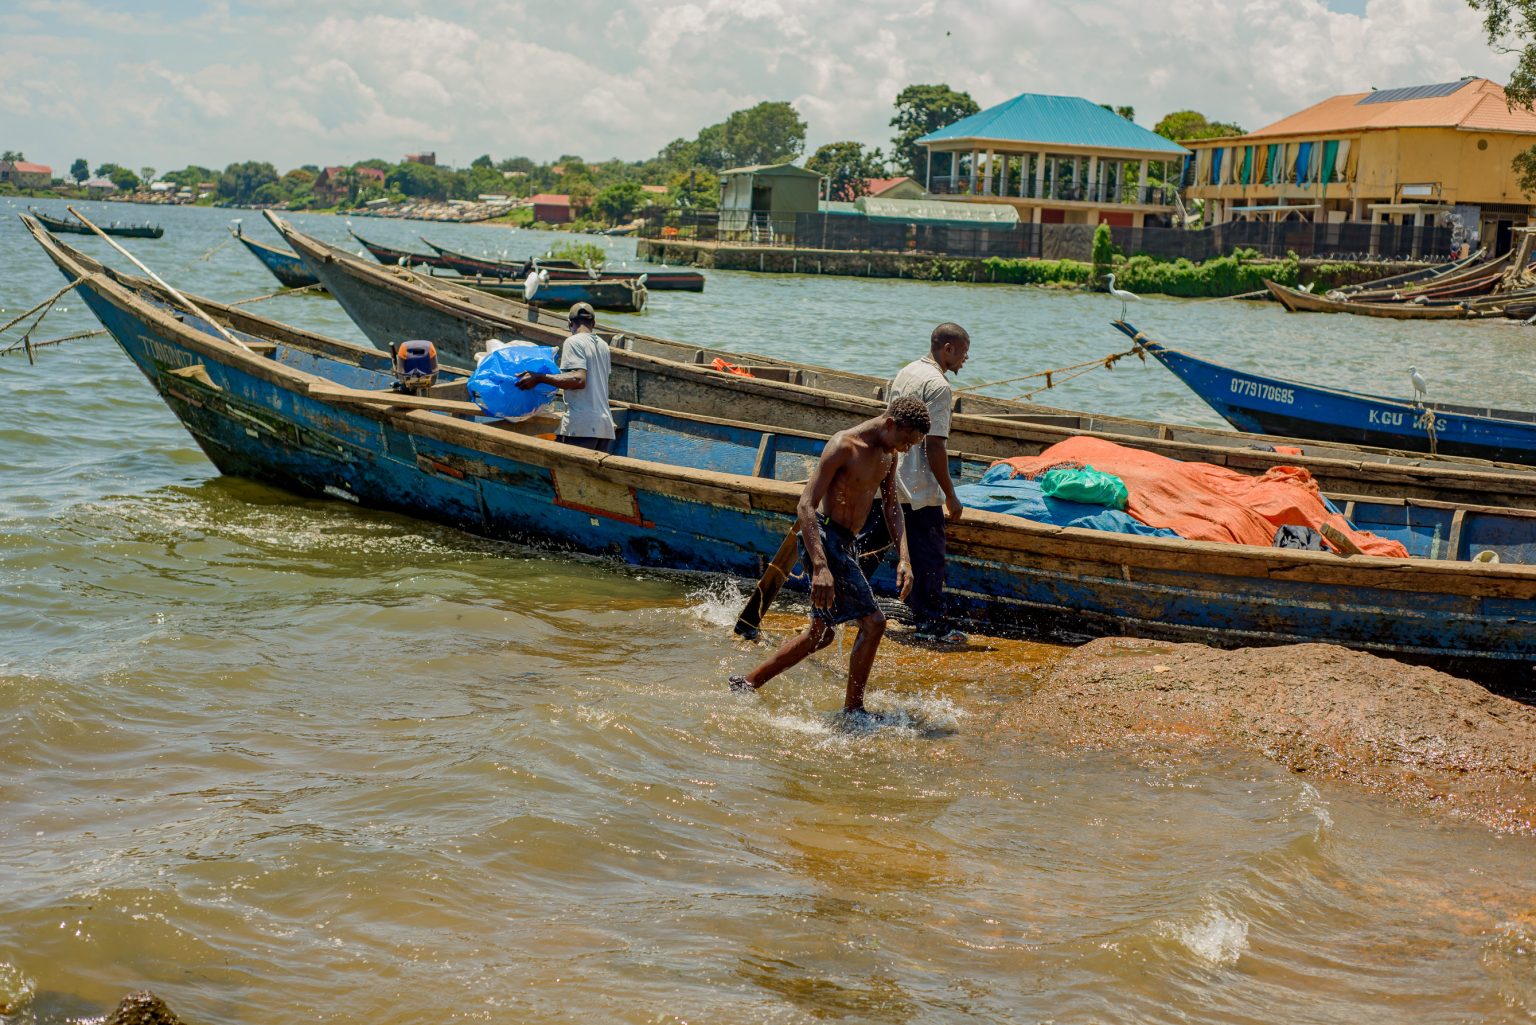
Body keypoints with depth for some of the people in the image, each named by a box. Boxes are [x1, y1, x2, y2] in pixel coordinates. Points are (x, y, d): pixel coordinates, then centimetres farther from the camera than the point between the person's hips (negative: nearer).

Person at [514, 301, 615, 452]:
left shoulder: (573, 342, -4)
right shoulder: (603, 345, 18)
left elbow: (579, 379, -18)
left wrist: (539, 378, -17)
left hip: (582, 426, -7)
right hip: (606, 425, 7)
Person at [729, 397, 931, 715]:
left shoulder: (889, 454, 7)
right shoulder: (843, 447, -19)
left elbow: (891, 506, 17)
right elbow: (805, 505, -23)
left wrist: (903, 558, 3)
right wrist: (821, 568, -31)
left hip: (846, 544, 10)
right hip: (824, 539, -10)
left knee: (822, 633, 18)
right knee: (873, 623, -12)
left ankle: (747, 684, 28)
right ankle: (852, 709, 1)